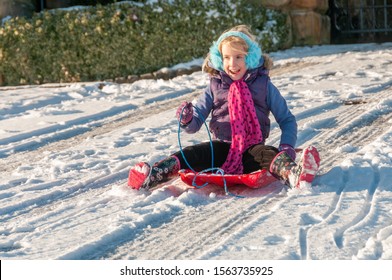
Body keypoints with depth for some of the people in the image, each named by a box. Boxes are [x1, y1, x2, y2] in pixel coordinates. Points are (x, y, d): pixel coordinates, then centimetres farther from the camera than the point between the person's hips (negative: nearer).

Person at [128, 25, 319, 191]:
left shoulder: (264, 85, 7)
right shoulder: (215, 86, 11)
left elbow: (287, 120, 10)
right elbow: (196, 123, 10)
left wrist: (287, 146, -9)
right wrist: (187, 120, -15)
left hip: (252, 148, -2)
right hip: (222, 148, 2)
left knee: (270, 155, -35)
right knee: (191, 154, -26)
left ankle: (292, 175, -65)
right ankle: (153, 175, -45)